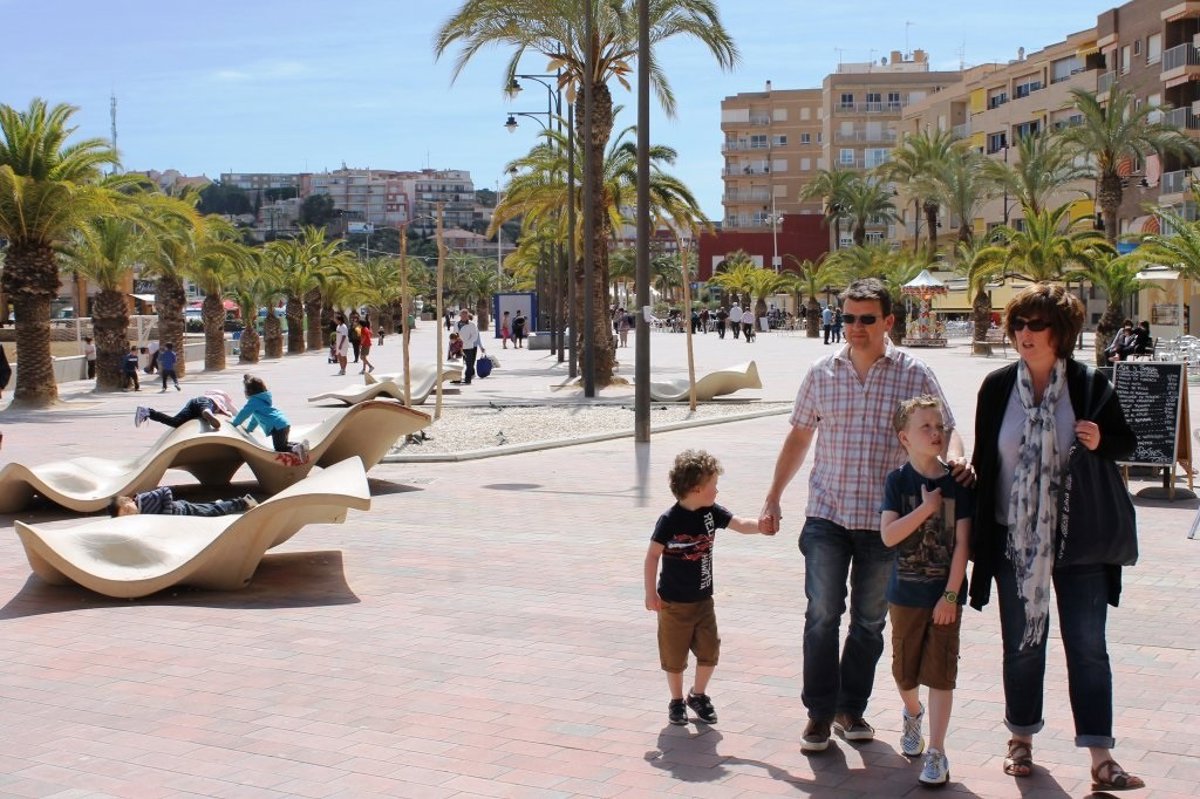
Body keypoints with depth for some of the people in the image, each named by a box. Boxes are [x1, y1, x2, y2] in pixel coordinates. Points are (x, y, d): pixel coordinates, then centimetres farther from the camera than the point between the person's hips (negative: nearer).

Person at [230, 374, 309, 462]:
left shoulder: (253, 401, -5)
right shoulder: (261, 399, 25)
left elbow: (243, 413, -1)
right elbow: (256, 416, 36)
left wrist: (234, 423, 14)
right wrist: (249, 428, 43)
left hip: (277, 427, -9)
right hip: (284, 423, 9)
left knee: (279, 448, -7)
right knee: (282, 444, 24)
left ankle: (296, 449, -32)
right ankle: (300, 444, 4)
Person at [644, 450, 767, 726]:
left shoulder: (712, 512, -3)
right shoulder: (670, 520, -18)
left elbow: (741, 524, -8)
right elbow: (652, 556, -12)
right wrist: (651, 594, -10)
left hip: (703, 599, 5)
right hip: (674, 603, -5)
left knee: (709, 652, 5)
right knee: (674, 656, 6)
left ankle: (698, 695, 27)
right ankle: (677, 701, 26)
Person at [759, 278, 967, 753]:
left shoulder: (914, 376, -1)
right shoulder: (821, 374, 5)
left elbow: (945, 430, 0)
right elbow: (799, 437, 13)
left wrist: (954, 461, -24)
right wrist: (773, 498, 13)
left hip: (884, 519, 0)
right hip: (826, 515, 0)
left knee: (870, 620, 10)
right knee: (822, 613, -4)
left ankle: (851, 709, 23)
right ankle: (819, 713, 6)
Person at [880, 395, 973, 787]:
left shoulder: (957, 482, -6)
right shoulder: (898, 481, -5)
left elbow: (962, 543, -7)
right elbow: (888, 535, -14)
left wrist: (950, 594, -11)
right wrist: (927, 508, -21)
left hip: (945, 593, -1)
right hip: (905, 593, 1)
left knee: (940, 673, -2)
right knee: (905, 669, 14)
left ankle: (936, 752, 4)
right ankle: (912, 713, 46)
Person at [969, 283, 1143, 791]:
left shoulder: (1089, 384, -4)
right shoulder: (997, 386, 1)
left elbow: (1126, 443, 7)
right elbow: (983, 458, 6)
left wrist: (1101, 442, -18)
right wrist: (977, 533, 5)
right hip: (1014, 538, 1)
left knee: (1087, 646, 0)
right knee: (1022, 643, 11)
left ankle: (1101, 759, 3)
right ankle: (1022, 740, 27)